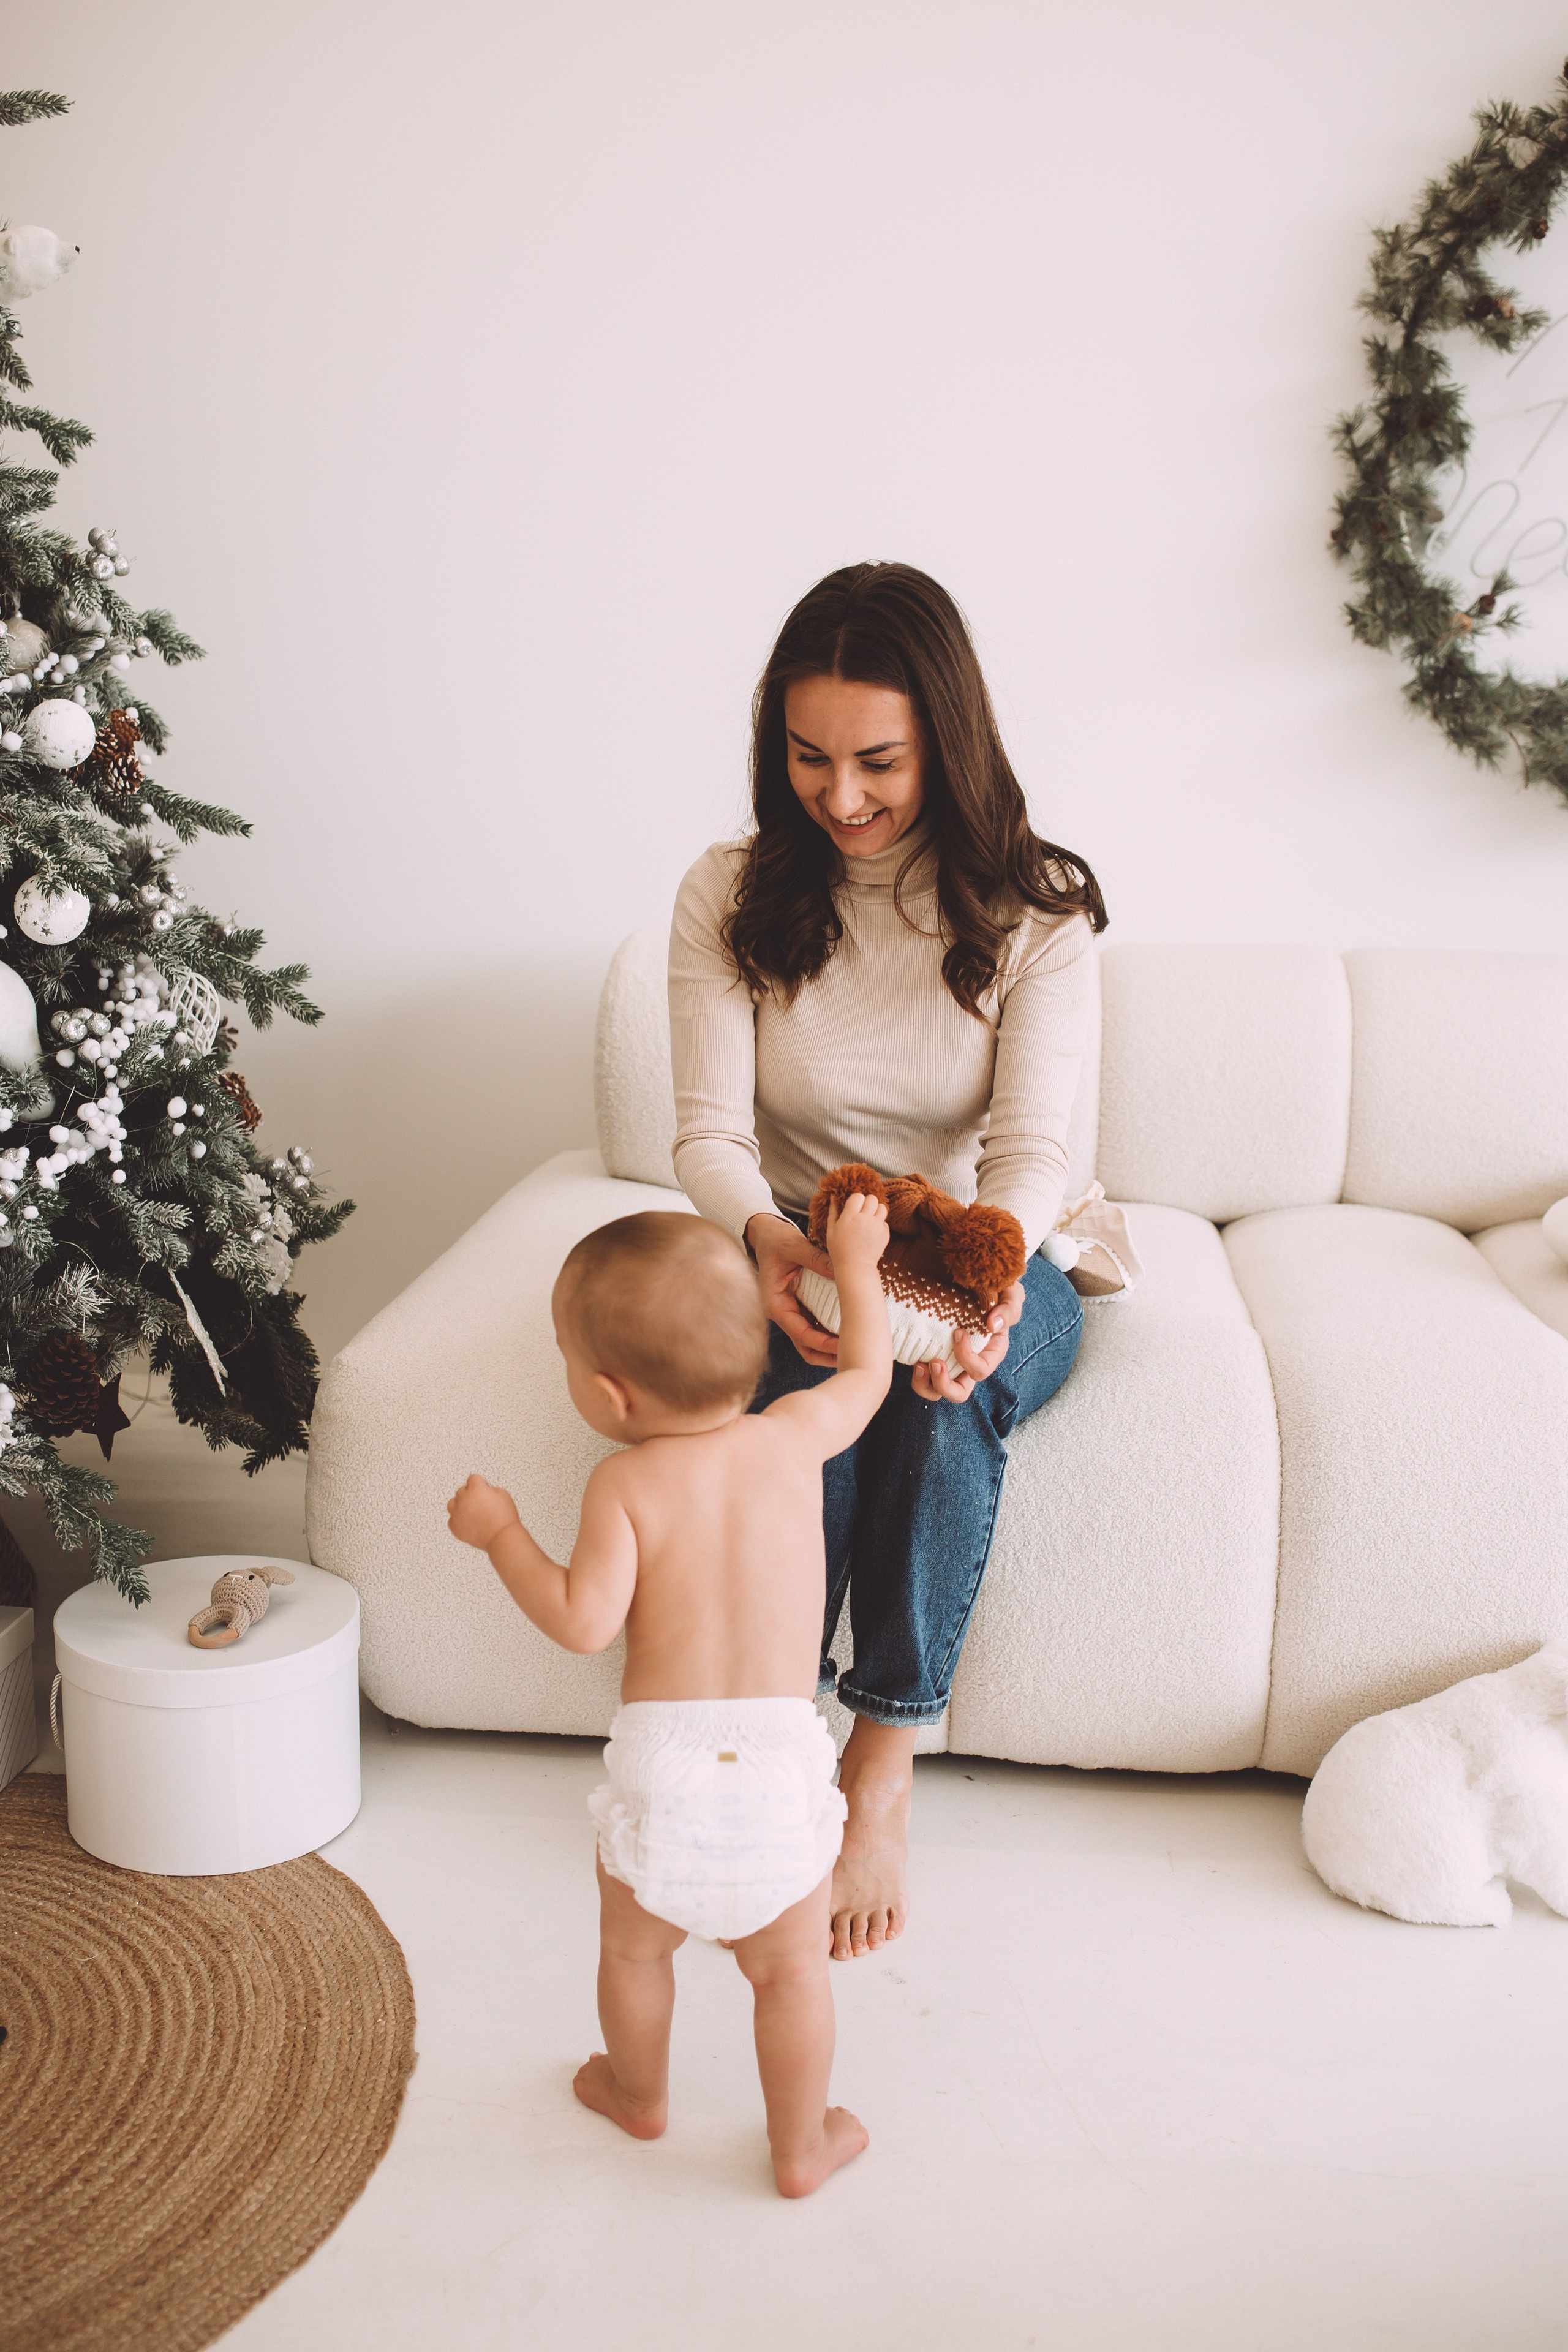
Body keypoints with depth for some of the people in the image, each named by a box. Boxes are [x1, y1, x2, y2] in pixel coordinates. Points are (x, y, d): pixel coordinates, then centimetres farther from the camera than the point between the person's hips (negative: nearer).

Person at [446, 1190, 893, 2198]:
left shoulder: (626, 1483, -9)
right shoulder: (797, 1436, 0)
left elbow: (584, 1622, -16)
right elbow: (869, 1372, 19)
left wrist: (502, 1531, -3)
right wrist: (857, 1266, 32)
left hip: (664, 1755, -1)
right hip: (781, 1753, 1)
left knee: (635, 1945, 26)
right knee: (791, 1966, 20)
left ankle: (639, 2094, 48)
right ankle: (802, 2146, 33)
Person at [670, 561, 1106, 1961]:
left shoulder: (1036, 907, -9)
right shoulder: (729, 896, -6)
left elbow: (1033, 1147, -17)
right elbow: (710, 1129, -13)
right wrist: (768, 1237, -37)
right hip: (799, 1266, 1)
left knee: (954, 1375, -35)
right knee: (815, 1371, -35)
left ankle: (884, 1764, -22)